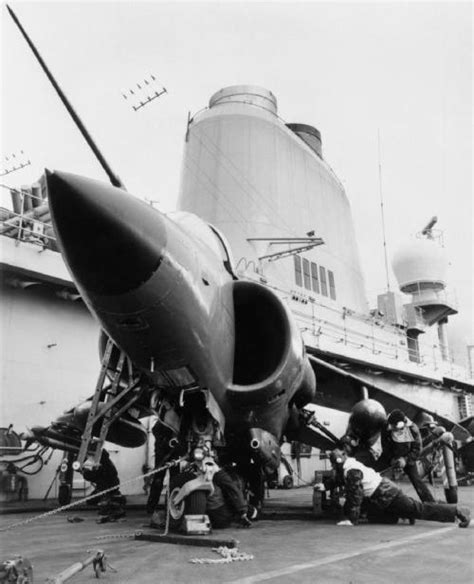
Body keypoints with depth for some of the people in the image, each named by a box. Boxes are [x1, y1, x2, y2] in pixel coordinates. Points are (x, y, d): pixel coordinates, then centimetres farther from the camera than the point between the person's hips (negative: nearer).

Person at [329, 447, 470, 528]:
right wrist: (346, 513, 22)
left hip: (387, 494, -10)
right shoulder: (350, 466, 13)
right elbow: (351, 494, 23)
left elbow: (355, 496, -22)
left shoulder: (352, 472, -18)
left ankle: (458, 511, -4)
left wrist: (352, 519, -16)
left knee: (418, 510, -7)